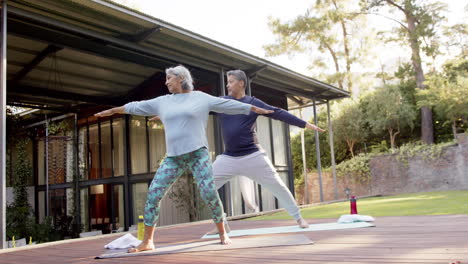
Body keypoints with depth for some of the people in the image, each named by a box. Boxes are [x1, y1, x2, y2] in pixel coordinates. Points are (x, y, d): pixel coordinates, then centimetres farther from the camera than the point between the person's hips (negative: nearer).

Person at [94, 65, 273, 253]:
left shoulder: (201, 97, 6)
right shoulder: (162, 102, 15)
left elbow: (229, 104, 7)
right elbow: (136, 107, 24)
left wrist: (256, 109, 8)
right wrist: (112, 111, 31)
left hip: (198, 154, -3)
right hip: (173, 158, 4)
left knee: (209, 194, -14)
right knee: (153, 194, -6)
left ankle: (222, 233, 7)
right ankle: (147, 241, 5)